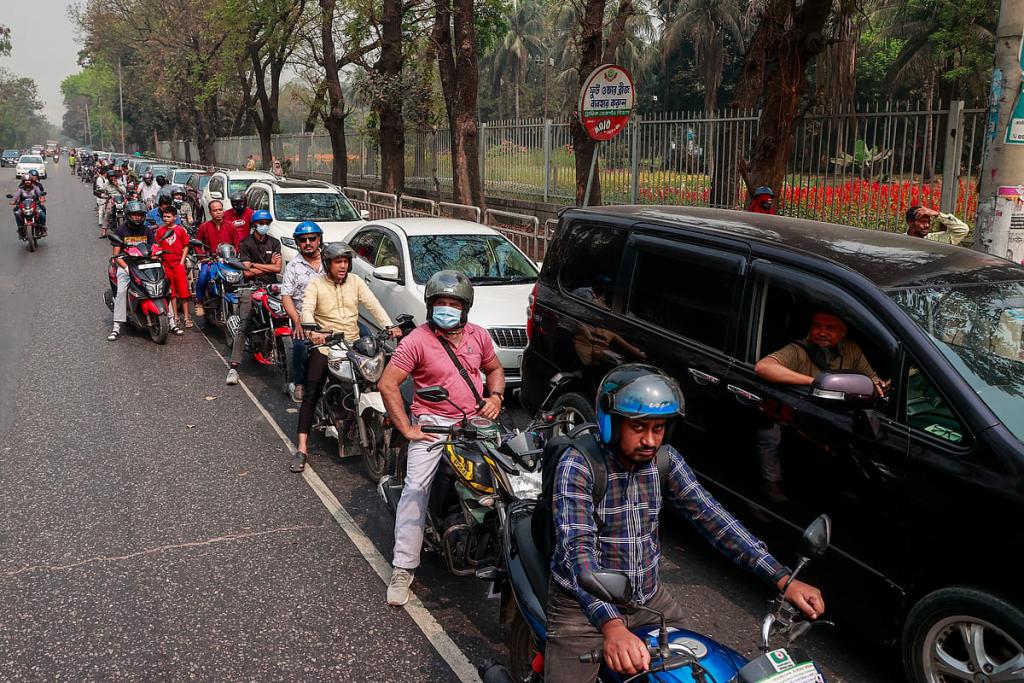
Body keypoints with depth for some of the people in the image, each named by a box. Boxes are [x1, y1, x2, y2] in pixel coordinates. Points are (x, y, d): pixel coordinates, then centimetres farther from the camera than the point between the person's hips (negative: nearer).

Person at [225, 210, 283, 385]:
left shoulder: (274, 243, 15)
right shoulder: (246, 243, 7)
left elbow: (277, 268, 3)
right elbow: (247, 272, -2)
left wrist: (255, 265, 0)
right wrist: (269, 265, 2)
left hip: (271, 285, 3)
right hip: (251, 286, -3)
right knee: (245, 325, -15)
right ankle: (234, 367, -20)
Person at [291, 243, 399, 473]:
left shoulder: (355, 282, 8)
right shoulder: (316, 285, 0)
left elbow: (373, 304, -3)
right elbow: (307, 310, -15)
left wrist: (388, 326, -19)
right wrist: (312, 331, -36)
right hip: (325, 345, -3)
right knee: (311, 395, -11)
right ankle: (301, 449, -12)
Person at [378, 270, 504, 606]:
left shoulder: (478, 336, 10)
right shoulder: (418, 340, -6)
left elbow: (495, 368, 26)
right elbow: (387, 383, -10)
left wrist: (496, 396, 4)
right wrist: (407, 429, -13)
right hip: (434, 424, -4)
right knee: (416, 489, -18)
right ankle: (402, 568, -13)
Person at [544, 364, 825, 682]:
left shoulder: (665, 459, -4)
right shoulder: (578, 465, -21)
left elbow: (709, 516, -10)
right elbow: (577, 547, -32)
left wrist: (782, 579, -21)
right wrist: (612, 626, -48)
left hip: (651, 599, 5)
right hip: (584, 605, -5)